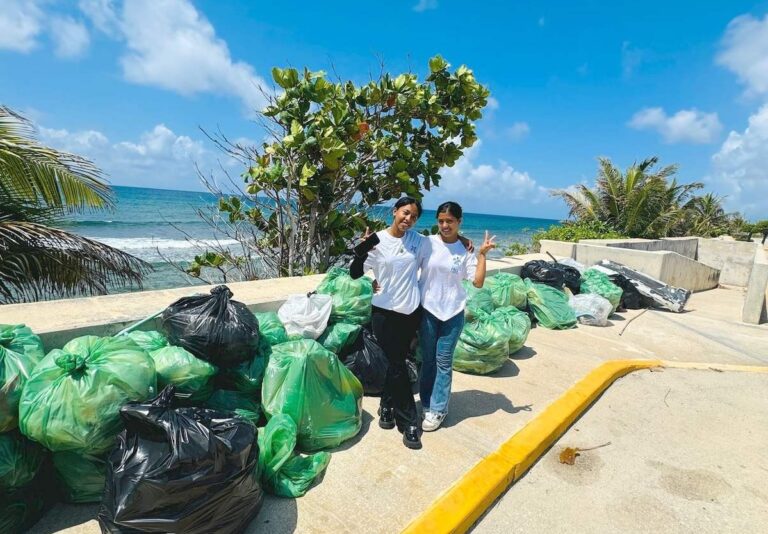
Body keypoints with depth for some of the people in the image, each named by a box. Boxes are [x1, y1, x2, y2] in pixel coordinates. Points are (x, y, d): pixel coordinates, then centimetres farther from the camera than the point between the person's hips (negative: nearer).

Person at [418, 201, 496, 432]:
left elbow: (478, 282, -7)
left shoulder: (466, 249, -2)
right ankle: (426, 404, 29)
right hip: (427, 309, 0)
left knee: (443, 361, 7)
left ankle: (437, 409, 21)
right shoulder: (427, 243, -4)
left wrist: (482, 254, -12)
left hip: (453, 312, 0)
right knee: (428, 359, 12)